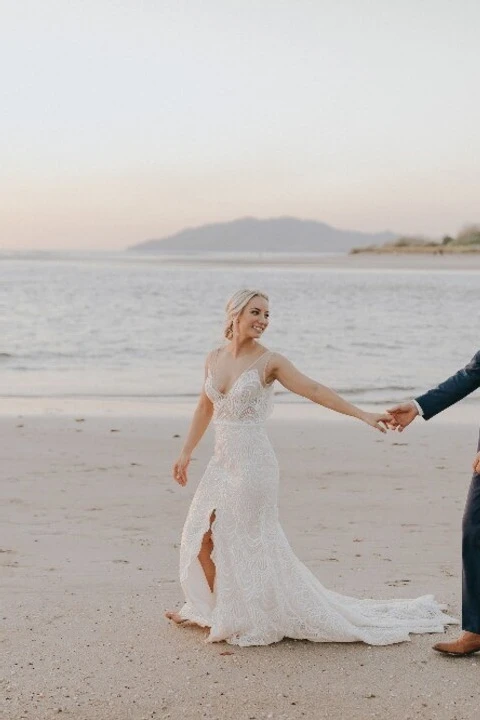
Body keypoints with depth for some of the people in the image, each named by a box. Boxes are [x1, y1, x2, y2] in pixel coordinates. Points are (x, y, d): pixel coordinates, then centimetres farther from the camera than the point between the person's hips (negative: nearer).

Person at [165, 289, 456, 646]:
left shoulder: (269, 361, -8)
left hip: (252, 463, -6)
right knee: (204, 538, 12)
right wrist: (186, 452, 22)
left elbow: (315, 390, -14)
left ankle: (254, 617, 17)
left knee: (248, 543, 0)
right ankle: (212, 609, 31)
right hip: (222, 463, 6)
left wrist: (362, 414, -23)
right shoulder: (214, 359, 6)